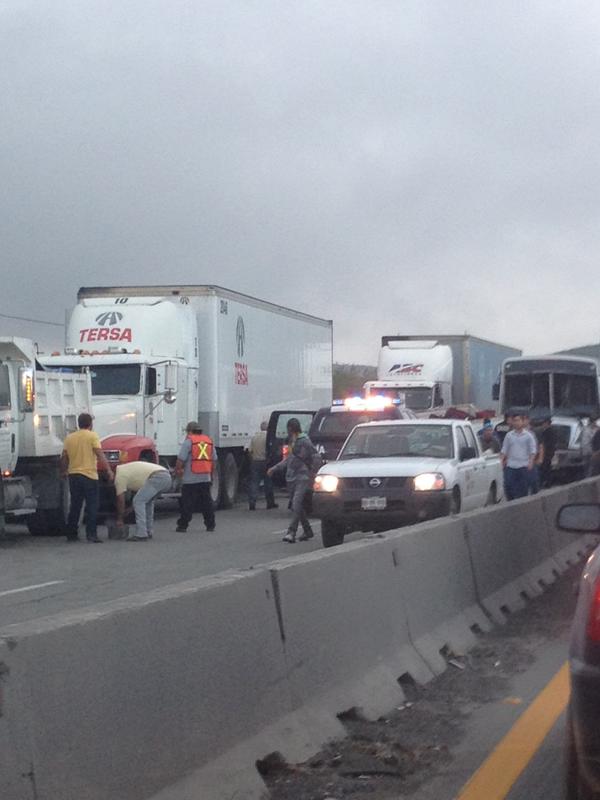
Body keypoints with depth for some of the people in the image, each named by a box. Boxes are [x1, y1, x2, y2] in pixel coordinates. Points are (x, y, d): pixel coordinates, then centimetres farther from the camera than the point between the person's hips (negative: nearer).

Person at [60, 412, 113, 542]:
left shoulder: (70, 438, 9)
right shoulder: (92, 436, -5)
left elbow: (64, 457, 10)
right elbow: (100, 454, -13)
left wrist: (63, 471, 24)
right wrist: (108, 470, -12)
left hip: (73, 475, 5)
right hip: (89, 475, -5)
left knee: (75, 506, 13)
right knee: (92, 507, 0)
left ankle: (71, 534, 16)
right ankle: (91, 534, -7)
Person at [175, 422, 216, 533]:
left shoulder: (189, 441, -6)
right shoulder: (209, 441, 12)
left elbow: (181, 459, -12)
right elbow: (214, 460, 16)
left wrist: (177, 470, 4)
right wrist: (211, 474, 25)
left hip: (190, 479, -5)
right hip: (206, 478, 5)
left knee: (187, 503, 0)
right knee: (207, 502, 11)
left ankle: (183, 525, 2)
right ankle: (210, 525, 12)